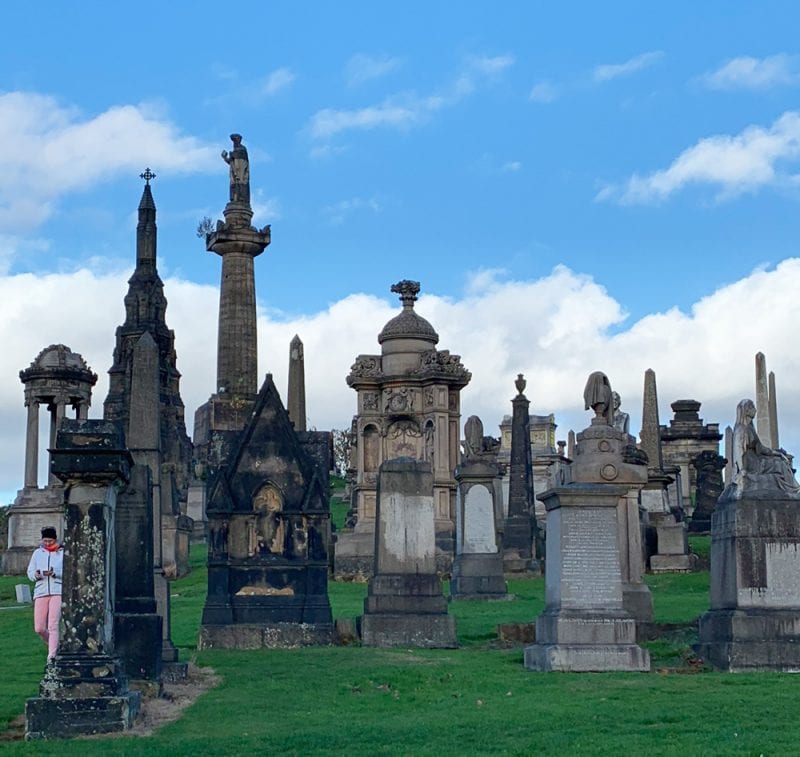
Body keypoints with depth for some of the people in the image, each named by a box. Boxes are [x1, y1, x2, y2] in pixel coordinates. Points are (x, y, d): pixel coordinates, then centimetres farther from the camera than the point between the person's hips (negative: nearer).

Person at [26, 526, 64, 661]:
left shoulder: (63, 553, 3)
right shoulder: (37, 553, 14)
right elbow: (30, 572, 15)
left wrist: (55, 573, -19)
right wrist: (36, 574, -8)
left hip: (58, 591, -4)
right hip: (41, 592, 4)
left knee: (53, 625, -13)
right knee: (39, 628, 0)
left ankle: (52, 655, -15)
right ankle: (54, 644, 27)